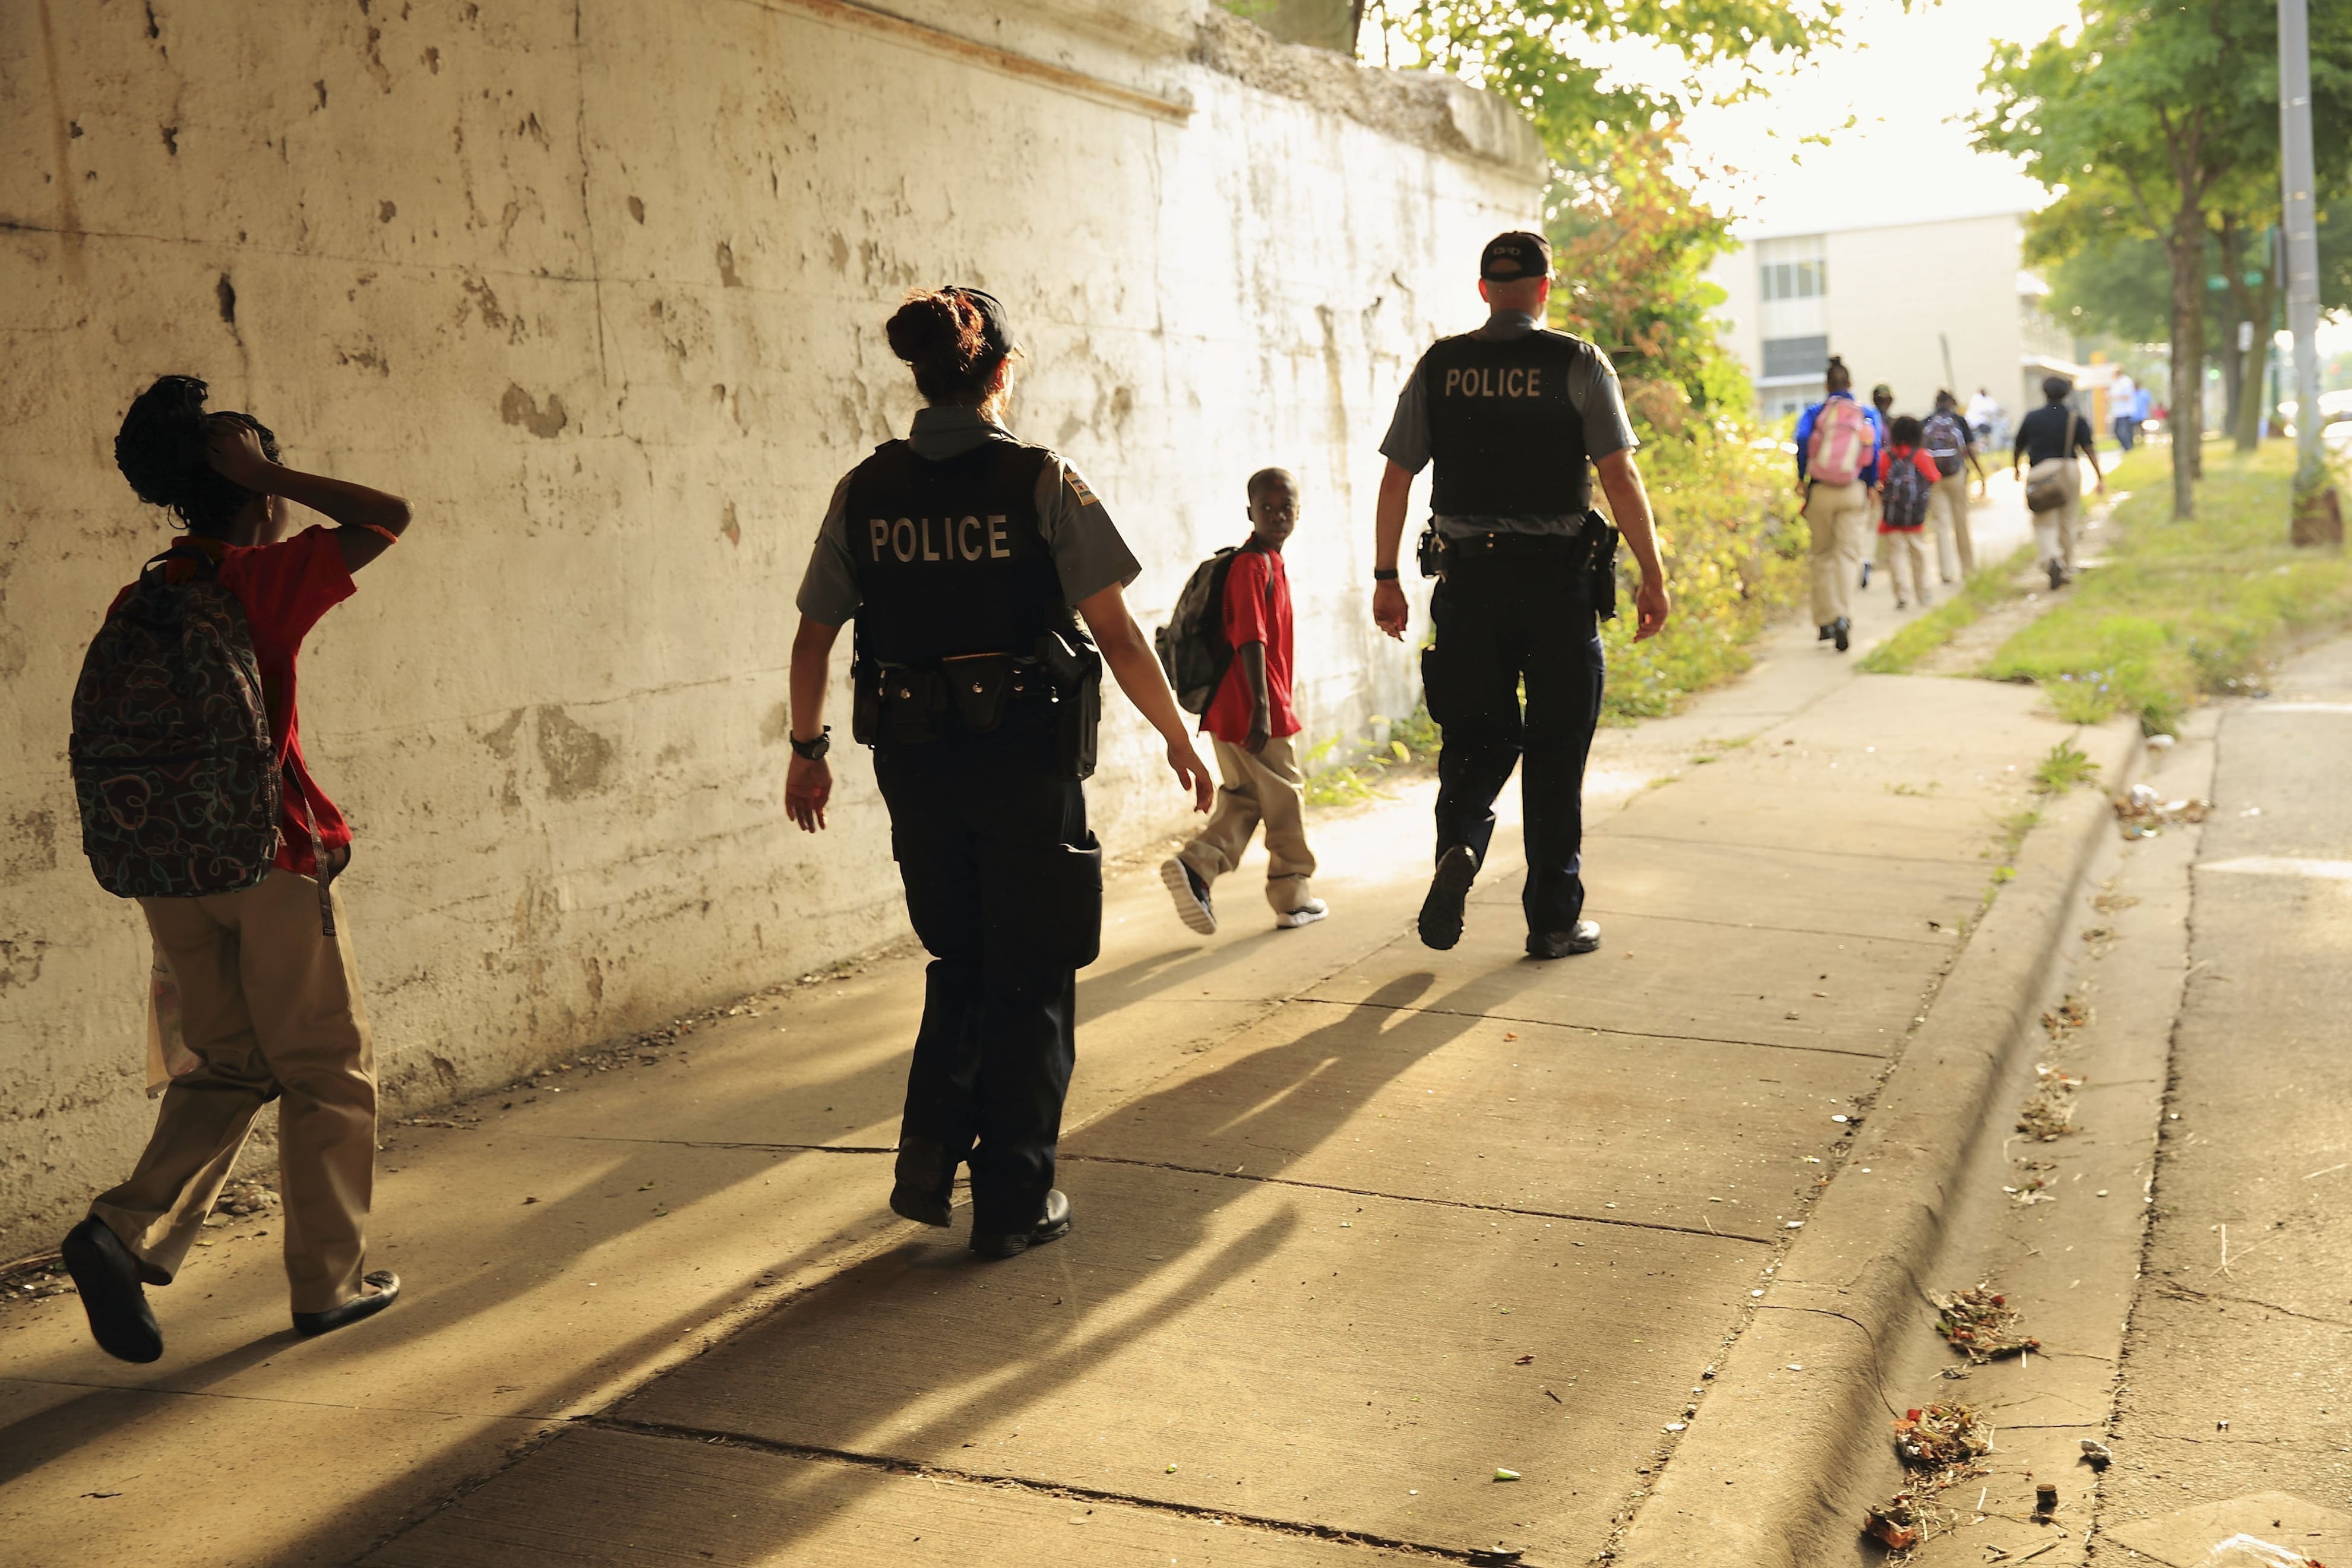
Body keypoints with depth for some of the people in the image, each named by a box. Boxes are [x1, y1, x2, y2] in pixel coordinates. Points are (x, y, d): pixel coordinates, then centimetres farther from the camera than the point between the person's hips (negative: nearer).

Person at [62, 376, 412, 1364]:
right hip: (271, 858, -6)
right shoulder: (263, 581, -11)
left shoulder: (136, 604, 6)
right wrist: (265, 471, -7)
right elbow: (390, 517, -10)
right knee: (328, 1073, 9)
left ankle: (129, 1230, -1)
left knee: (229, 1066, 18)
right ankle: (328, 1282, 16)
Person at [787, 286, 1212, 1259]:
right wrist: (1178, 737, 2)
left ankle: (929, 1165, 16)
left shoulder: (865, 492, 1)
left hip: (915, 765, 3)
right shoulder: (1041, 484, -8)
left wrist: (808, 750, 19)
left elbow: (813, 640, 5)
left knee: (960, 964, 23)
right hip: (1025, 759, -3)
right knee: (1029, 982, 11)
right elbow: (1117, 637, -10)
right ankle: (1015, 1204, 16)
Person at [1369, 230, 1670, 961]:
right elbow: (1619, 474, -8)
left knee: (1476, 736, 14)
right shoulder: (1578, 364, -2)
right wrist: (1653, 577, -3)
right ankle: (1555, 921, 12)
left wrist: (1385, 579, 10)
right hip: (1557, 577, -2)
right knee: (1555, 754, 7)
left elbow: (1396, 479, 3)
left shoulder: (1438, 367, 5)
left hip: (1467, 577, 2)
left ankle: (1459, 845, -15)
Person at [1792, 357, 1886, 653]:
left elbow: (1802, 440, -13)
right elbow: (1874, 449, -8)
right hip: (1855, 494, 0)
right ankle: (1843, 618, -21)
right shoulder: (1868, 414, 5)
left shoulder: (1814, 412, 3)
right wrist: (1872, 485, 1)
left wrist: (1801, 478, -4)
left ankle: (1826, 620, 10)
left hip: (1820, 492, 0)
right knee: (1847, 554, -1)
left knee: (1822, 555, 12)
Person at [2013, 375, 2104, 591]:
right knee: (2067, 523, 13)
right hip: (2069, 471, 1)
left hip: (2041, 472, -1)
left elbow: (2018, 448, 13)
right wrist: (2100, 477, -2)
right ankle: (2067, 571, 21)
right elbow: (2089, 449, -3)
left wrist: (2015, 468, 31)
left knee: (2044, 524, 0)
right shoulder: (2076, 419, 3)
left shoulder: (2032, 419, 4)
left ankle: (2052, 559, -28)